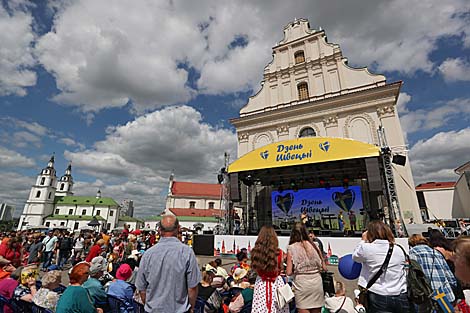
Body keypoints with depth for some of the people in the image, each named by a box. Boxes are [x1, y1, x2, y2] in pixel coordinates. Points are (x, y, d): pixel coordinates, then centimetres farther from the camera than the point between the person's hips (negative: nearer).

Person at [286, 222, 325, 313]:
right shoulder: (314, 245, 2)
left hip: (301, 283, -3)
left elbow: (289, 272, -7)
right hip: (317, 282, 4)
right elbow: (324, 267, 5)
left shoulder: (291, 248, -5)